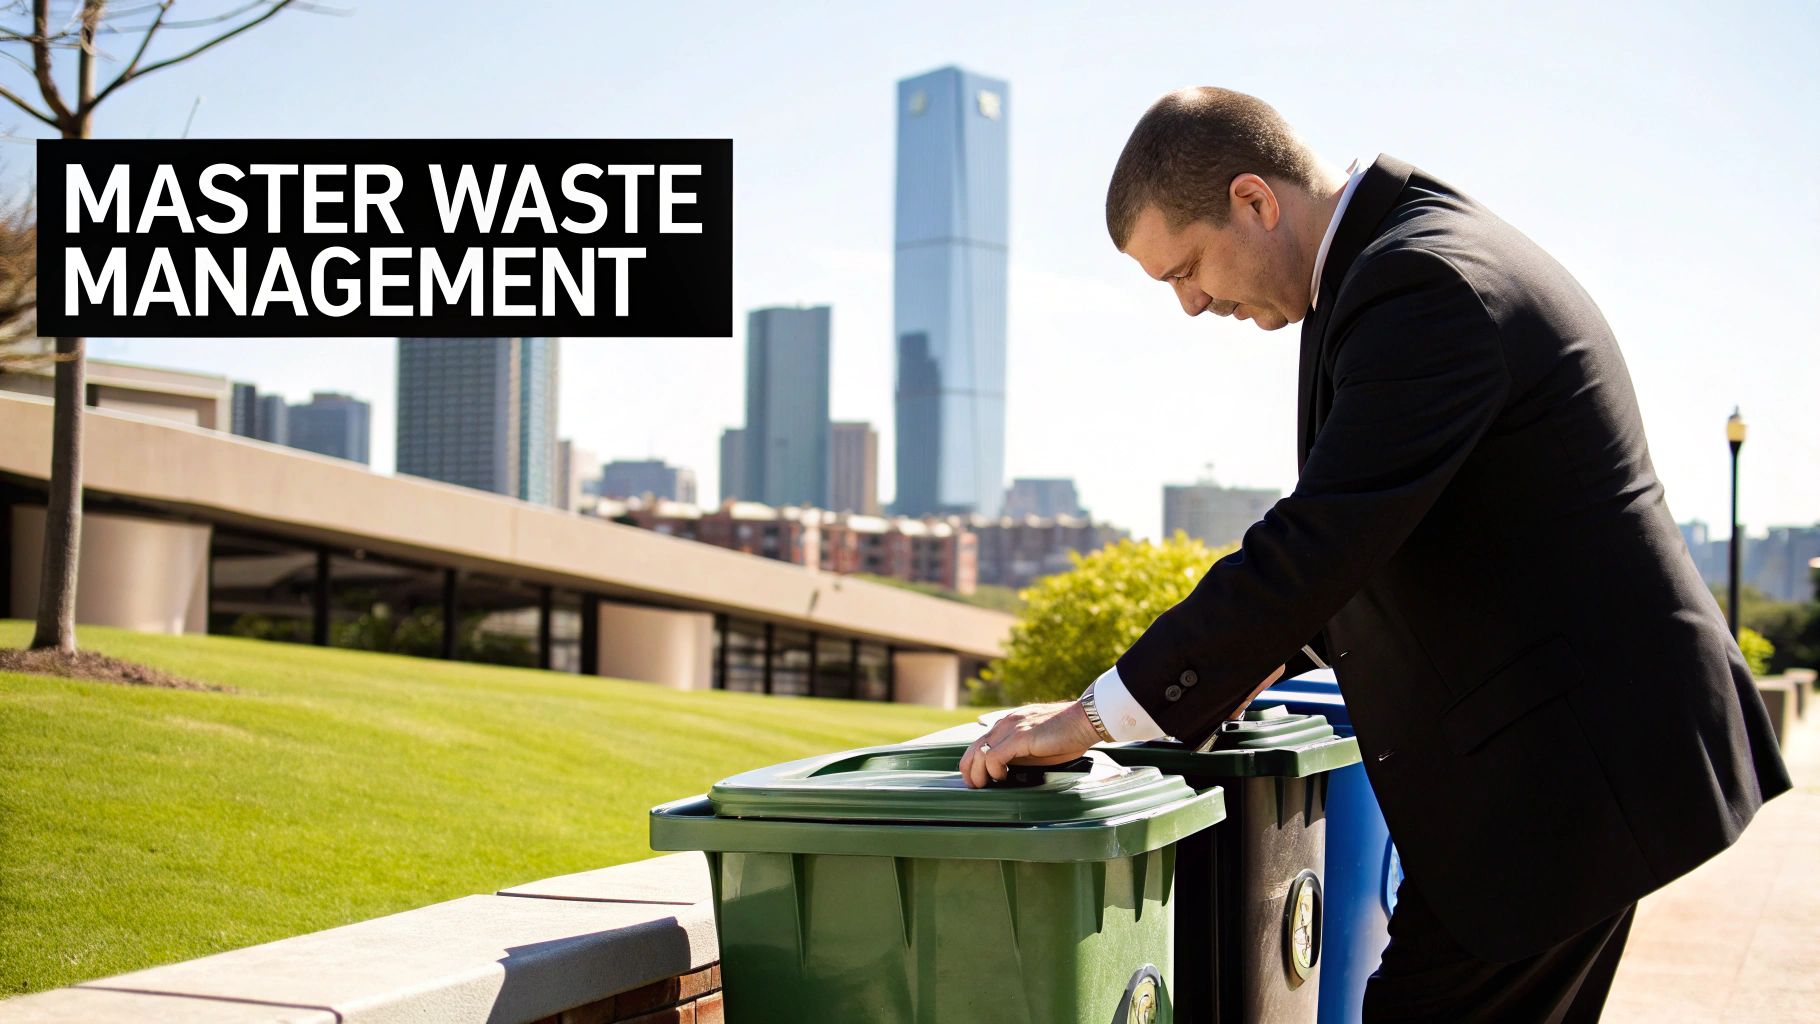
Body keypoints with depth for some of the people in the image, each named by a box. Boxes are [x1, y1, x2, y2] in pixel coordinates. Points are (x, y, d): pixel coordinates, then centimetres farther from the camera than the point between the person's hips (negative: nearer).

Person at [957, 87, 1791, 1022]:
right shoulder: (1428, 250, 11)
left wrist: (1095, 715, -21)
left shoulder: (1425, 286, -21)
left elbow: (1318, 540, -26)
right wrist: (1266, 653, 14)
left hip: (1566, 765, -10)